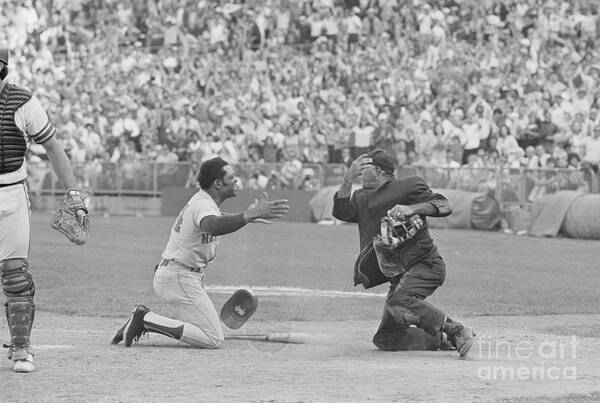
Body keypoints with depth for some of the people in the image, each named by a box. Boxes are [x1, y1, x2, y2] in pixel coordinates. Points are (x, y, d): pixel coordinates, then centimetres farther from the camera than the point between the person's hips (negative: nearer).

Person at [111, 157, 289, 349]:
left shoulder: (201, 200, 11)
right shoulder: (203, 205, -20)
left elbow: (216, 219, 37)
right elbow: (211, 226, -46)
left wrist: (250, 216, 31)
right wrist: (250, 215, -55)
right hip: (179, 278, -11)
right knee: (213, 339, -14)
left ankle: (144, 320, 10)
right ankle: (146, 319, -13)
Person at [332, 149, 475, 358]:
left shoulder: (408, 186, -3)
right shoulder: (363, 198, 17)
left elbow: (444, 206, -12)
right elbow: (342, 211, 0)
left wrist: (411, 209, -26)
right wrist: (349, 177, -8)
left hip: (425, 264, -9)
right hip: (399, 274, 9)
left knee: (399, 302, -37)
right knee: (386, 338, 3)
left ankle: (457, 331, -31)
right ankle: (443, 339, 10)